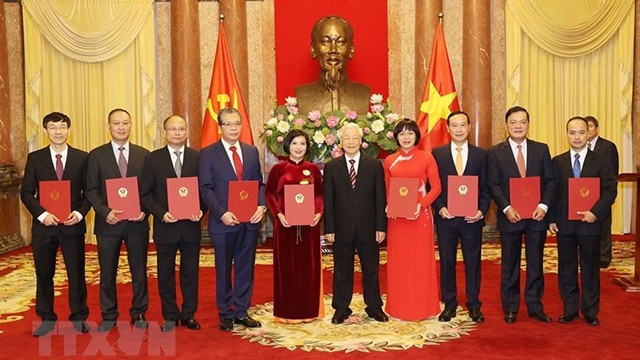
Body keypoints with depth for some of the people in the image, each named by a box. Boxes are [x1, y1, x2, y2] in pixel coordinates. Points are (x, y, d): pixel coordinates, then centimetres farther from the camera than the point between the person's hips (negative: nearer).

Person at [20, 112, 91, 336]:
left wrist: (80, 213, -13)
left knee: (76, 273, 6)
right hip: (44, 225, 1)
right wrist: (42, 214, -13)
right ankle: (46, 319, 24)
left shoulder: (82, 158, 2)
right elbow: (26, 192, 1)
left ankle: (79, 317, 20)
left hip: (73, 225, -1)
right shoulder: (35, 158, 4)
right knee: (44, 274, 10)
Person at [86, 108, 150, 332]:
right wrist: (105, 212, -15)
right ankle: (109, 316, 23)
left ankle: (139, 314, 23)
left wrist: (144, 210, -12)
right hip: (108, 223, 0)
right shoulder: (96, 155, 2)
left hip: (137, 222, 1)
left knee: (139, 272, 9)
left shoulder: (144, 155, 5)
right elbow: (91, 191, -1)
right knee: (107, 273, 9)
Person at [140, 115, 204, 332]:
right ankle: (170, 316, 22)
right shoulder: (153, 159, 0)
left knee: (190, 272, 9)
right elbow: (145, 194, -1)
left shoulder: (197, 158, 3)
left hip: (191, 225, 1)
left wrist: (201, 210, -13)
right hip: (165, 225, -1)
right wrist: (162, 214, -14)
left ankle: (189, 314, 22)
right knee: (165, 273, 8)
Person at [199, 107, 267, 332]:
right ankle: (226, 314, 22)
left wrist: (261, 205, -8)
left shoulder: (252, 152, 9)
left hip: (250, 220, 4)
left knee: (246, 268, 10)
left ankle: (241, 311, 23)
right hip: (223, 221, -3)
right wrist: (221, 213, -18)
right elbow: (206, 189, -7)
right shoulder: (208, 154, -2)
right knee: (224, 269, 9)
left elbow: (259, 184, 9)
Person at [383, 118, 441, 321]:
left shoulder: (427, 158, 0)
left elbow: (436, 187, -3)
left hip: (420, 215, -2)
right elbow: (386, 190, 13)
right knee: (398, 261, 6)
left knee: (421, 260, 4)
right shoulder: (389, 161, 8)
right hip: (397, 217, 2)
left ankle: (422, 307, 17)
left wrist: (421, 205, -16)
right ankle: (399, 307, 17)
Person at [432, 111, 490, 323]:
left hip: (472, 218, 0)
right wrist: (440, 208, -10)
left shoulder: (481, 154, 6)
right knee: (446, 262, 7)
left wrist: (481, 211, -8)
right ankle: (449, 304, 20)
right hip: (446, 218, 0)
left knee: (473, 262, 7)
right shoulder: (437, 154, 4)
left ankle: (474, 305, 19)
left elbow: (486, 188, 5)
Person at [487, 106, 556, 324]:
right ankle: (510, 308, 18)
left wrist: (544, 206, -11)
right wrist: (506, 208, -16)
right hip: (510, 217, -1)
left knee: (535, 263, 9)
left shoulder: (541, 149, 6)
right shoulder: (495, 153, 0)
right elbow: (493, 185, -4)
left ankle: (535, 307, 20)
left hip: (537, 216, 2)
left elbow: (550, 181, 3)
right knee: (509, 265, 7)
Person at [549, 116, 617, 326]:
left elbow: (610, 191, -4)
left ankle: (590, 312, 19)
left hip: (590, 224, -1)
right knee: (566, 269, 8)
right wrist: (552, 219, -3)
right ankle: (570, 309, 19)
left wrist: (595, 212, -17)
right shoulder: (557, 162, 6)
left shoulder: (601, 162, 2)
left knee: (590, 269, 7)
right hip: (564, 224, 1)